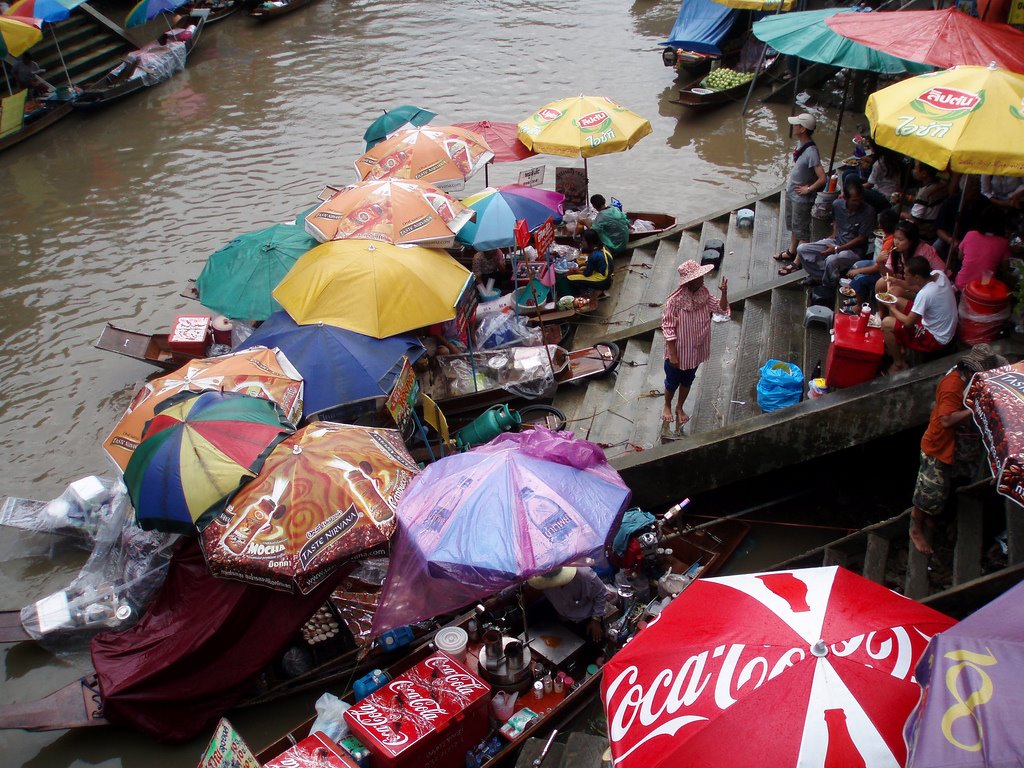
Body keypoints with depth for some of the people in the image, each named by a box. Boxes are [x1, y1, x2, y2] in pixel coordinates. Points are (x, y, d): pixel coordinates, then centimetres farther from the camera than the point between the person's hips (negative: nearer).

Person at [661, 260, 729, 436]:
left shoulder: (704, 294, -11)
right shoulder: (675, 300, -27)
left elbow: (723, 310, -9)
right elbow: (668, 328, -20)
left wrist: (724, 293, -26)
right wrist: (672, 353, -18)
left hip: (696, 350, 5)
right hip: (679, 351, -5)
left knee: (687, 381, 24)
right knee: (672, 382, 18)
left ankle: (679, 408, 47)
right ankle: (667, 407, 45)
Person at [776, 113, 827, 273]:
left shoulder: (811, 152, -30)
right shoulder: (800, 144, -3)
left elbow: (822, 178, -31)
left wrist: (808, 189, -19)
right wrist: (792, 179, 9)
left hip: (801, 198, -9)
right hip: (791, 192, 9)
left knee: (801, 230, 6)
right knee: (793, 225, 25)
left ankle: (797, 262, 16)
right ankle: (791, 252, 43)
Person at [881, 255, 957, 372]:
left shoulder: (925, 294, -34)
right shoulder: (938, 274, -11)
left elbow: (908, 322, -23)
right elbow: (918, 287, 11)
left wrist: (892, 309, -7)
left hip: (935, 339, -9)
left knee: (886, 324, -13)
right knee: (897, 302, 12)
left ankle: (899, 364, 6)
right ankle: (898, 347, 24)